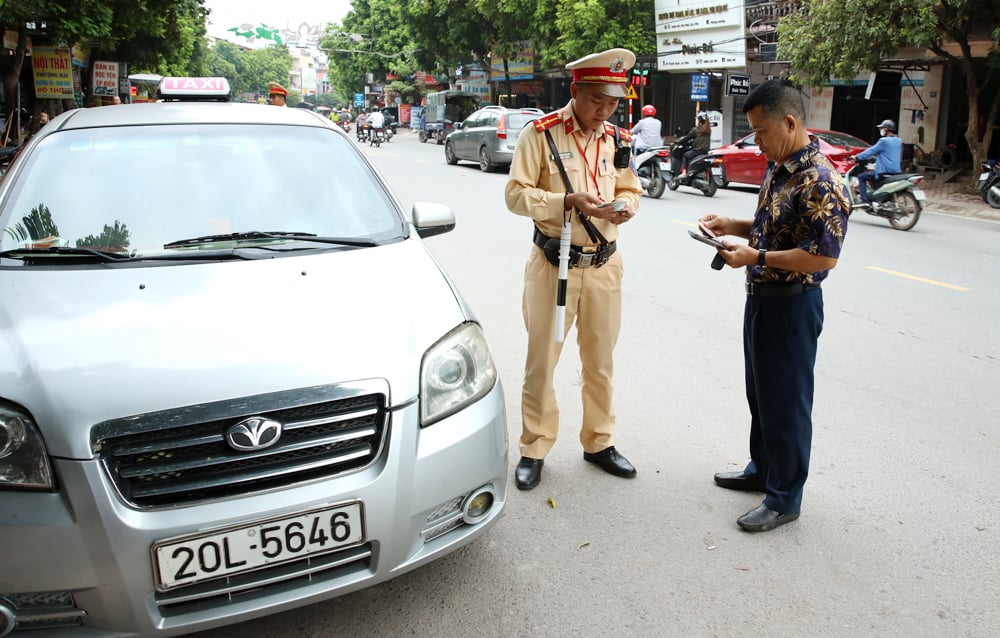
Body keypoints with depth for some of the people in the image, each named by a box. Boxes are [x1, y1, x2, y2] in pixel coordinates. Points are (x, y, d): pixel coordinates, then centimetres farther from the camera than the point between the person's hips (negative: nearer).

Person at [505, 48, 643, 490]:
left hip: (604, 265, 5)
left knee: (600, 360, 14)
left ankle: (599, 442, 30)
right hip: (553, 264, -4)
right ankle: (534, 449, 19)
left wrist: (624, 206, -8)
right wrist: (568, 201, -23)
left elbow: (631, 190, 16)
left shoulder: (617, 139, 7)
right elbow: (516, 194, -10)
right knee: (541, 360, 4)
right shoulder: (540, 134, -8)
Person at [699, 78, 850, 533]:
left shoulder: (820, 183, -22)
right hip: (761, 296, 10)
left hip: (793, 304, -10)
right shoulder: (777, 169, 8)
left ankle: (785, 498, 18)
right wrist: (734, 226, 3)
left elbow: (824, 256, -26)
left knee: (786, 402, 3)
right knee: (759, 392, 21)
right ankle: (762, 470, 40)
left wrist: (756, 257, -25)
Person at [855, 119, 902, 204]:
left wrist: (857, 157, 1)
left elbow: (871, 151, -10)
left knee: (861, 177, 2)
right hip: (896, 171, 9)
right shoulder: (898, 141, 12)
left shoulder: (884, 141, -14)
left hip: (885, 172, -9)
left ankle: (865, 199, -9)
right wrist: (876, 155, 34)